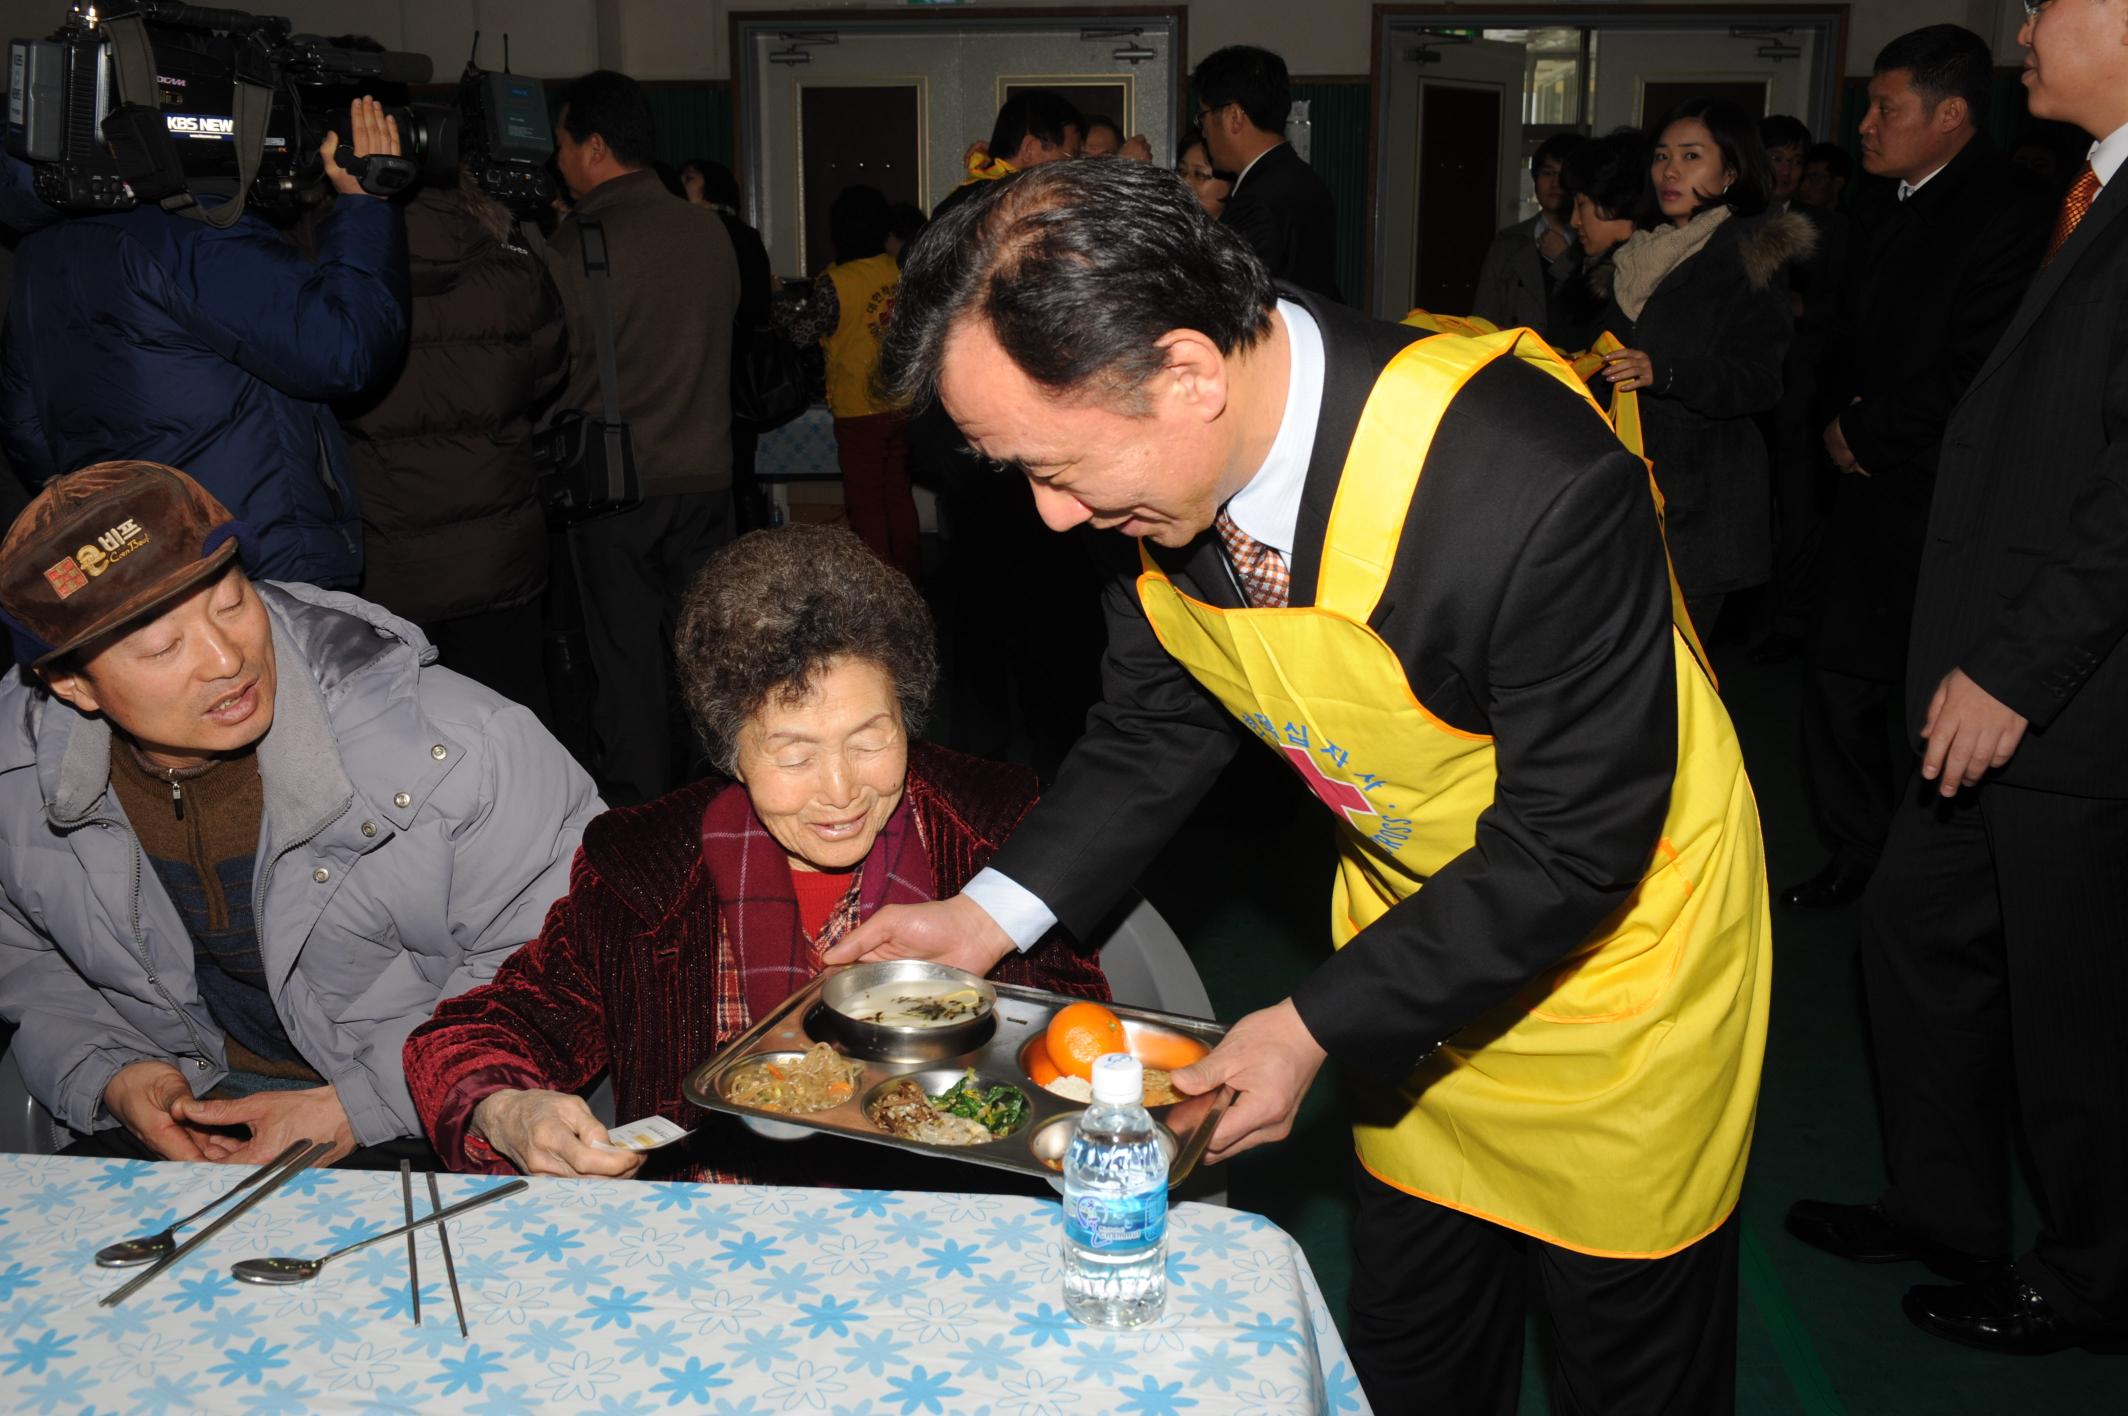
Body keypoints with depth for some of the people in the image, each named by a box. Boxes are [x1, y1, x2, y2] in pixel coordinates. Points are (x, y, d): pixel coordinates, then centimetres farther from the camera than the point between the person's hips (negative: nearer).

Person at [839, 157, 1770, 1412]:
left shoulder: (1536, 487, -38)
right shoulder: (1161, 468, -17)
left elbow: (1572, 846, -28)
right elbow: (1164, 722, 0)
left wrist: (1317, 1028, -24)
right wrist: (993, 913, -10)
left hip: (1615, 946, -5)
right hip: (1416, 936, 5)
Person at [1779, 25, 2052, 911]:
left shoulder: (2010, 214, -15)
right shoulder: (1886, 203, 12)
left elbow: (1977, 383, -20)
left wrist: (1864, 432, -9)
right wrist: (1838, 418, 1)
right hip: (1872, 488, 8)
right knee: (1839, 688, 12)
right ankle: (1857, 856, 28)